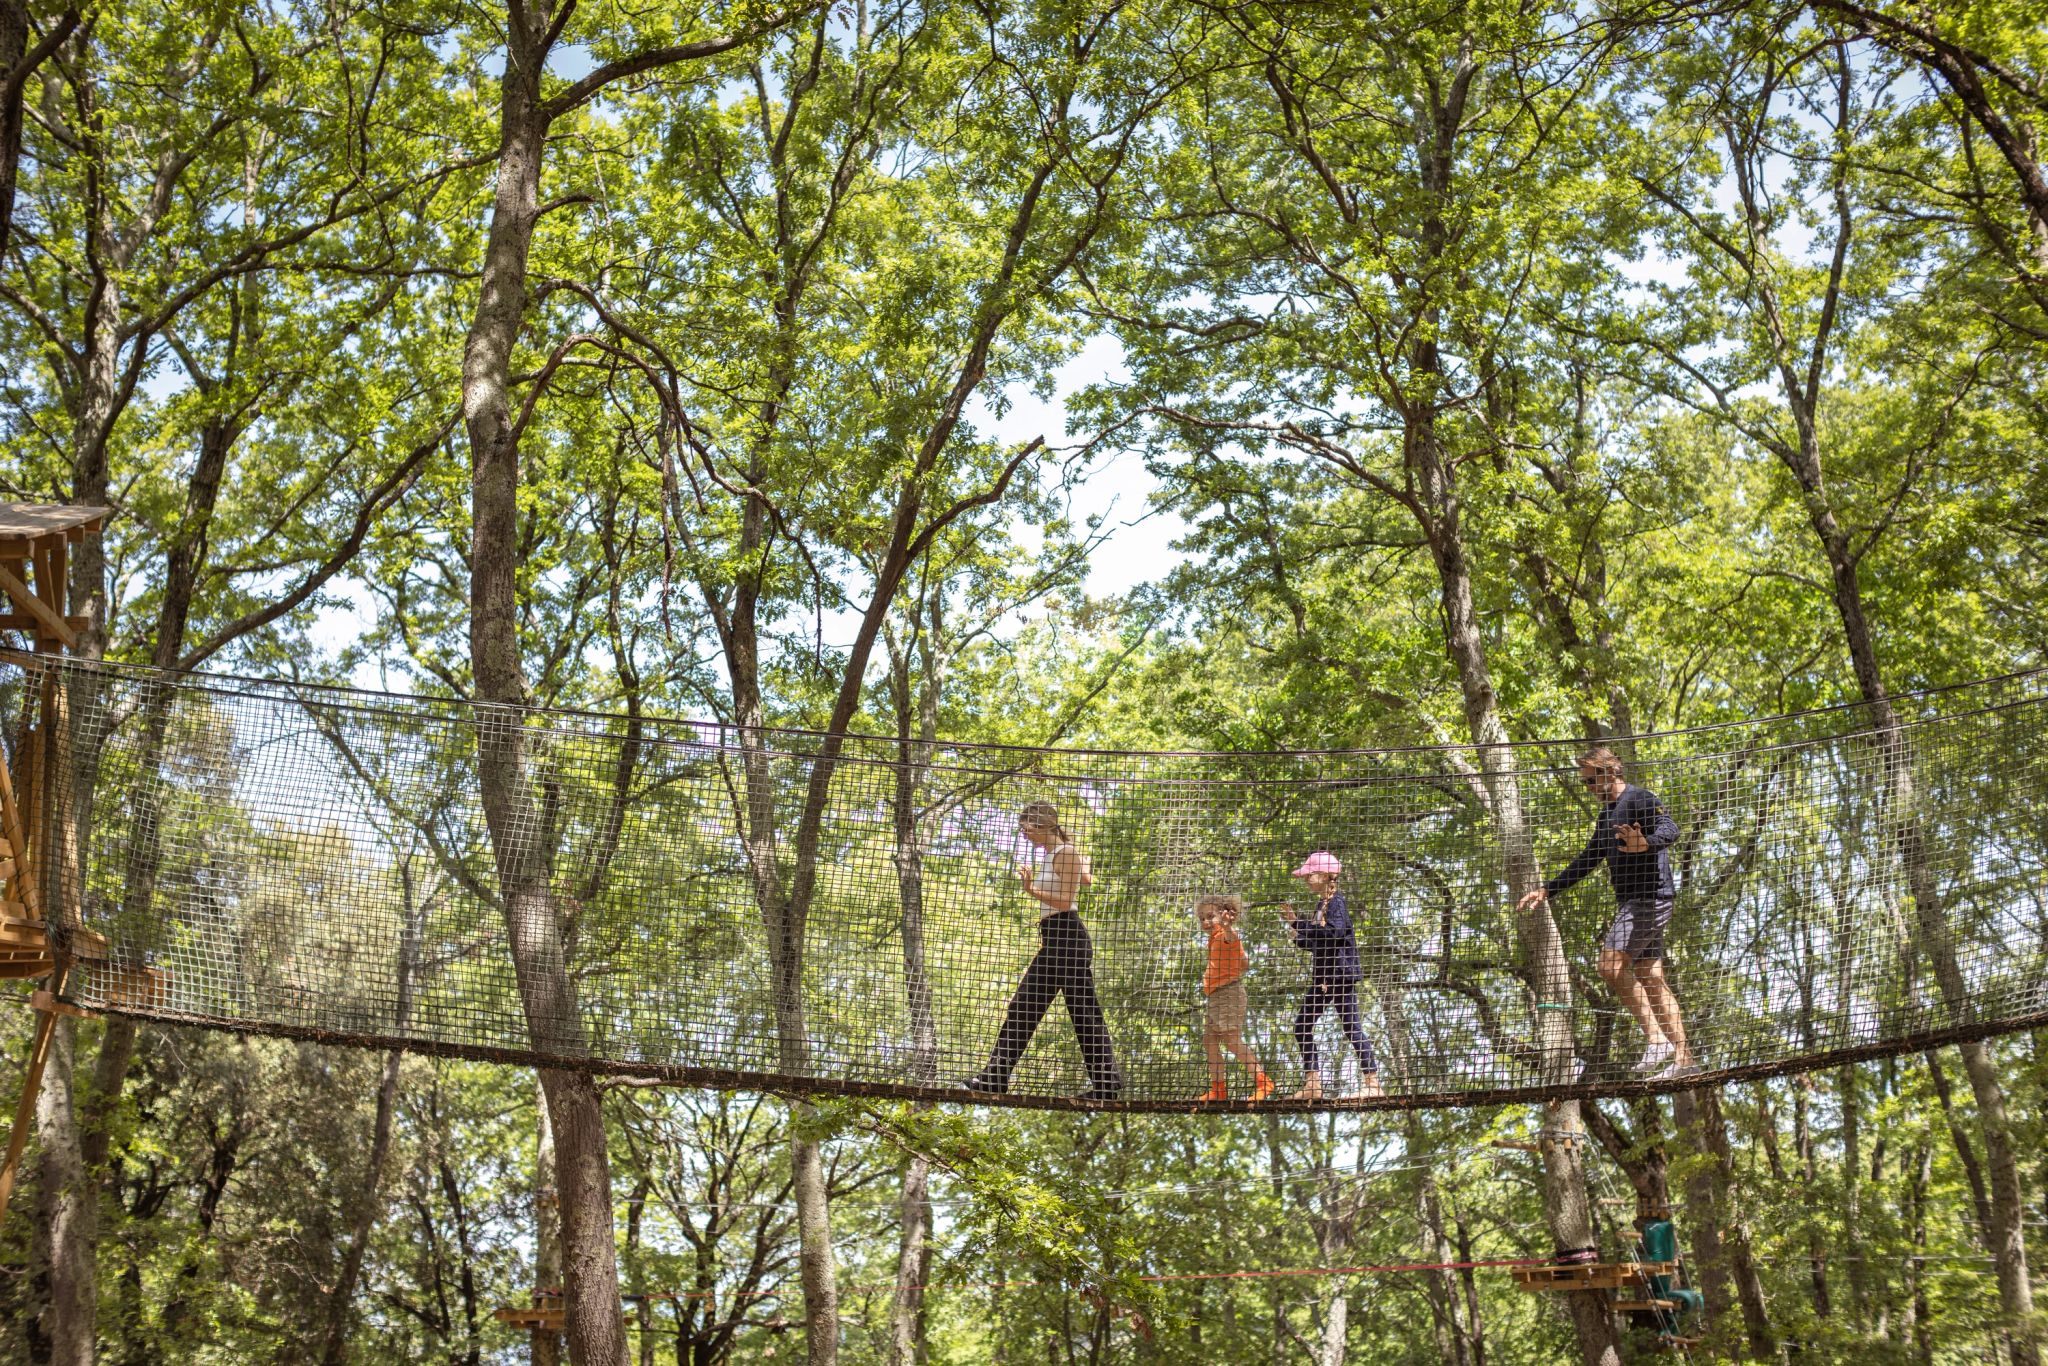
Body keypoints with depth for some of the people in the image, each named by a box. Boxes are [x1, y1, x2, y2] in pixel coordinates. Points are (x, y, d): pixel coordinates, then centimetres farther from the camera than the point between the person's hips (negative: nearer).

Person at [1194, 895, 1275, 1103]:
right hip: (1213, 997, 11)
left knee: (1232, 1039, -20)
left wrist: (1225, 925, -60)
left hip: (1229, 994, -11)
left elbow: (1231, 937, -38)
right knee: (1209, 1041, 11)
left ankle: (1262, 1081, -22)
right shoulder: (1215, 938, 19)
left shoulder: (1226, 935, -10)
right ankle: (1218, 1090, 19)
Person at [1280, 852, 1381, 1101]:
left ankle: (1372, 1082, -4)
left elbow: (1334, 932, -27)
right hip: (1322, 978, 10)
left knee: (1352, 1027, -8)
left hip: (1340, 975, -10)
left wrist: (1299, 924, -21)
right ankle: (1312, 1083, 13)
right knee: (1302, 1026, 9)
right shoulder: (1322, 904, 16)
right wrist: (1295, 923, 8)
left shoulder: (1336, 902, -10)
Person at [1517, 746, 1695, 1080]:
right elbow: (1586, 863, 29)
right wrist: (1547, 890, 26)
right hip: (1631, 902, 10)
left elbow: (1670, 829, -25)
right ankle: (1683, 1058, 6)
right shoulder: (1607, 815, 22)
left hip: (1650, 896, -10)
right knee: (1650, 978, 5)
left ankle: (1657, 1039, -15)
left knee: (1612, 965, -17)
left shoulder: (1639, 799, -7)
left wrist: (1645, 844, -47)